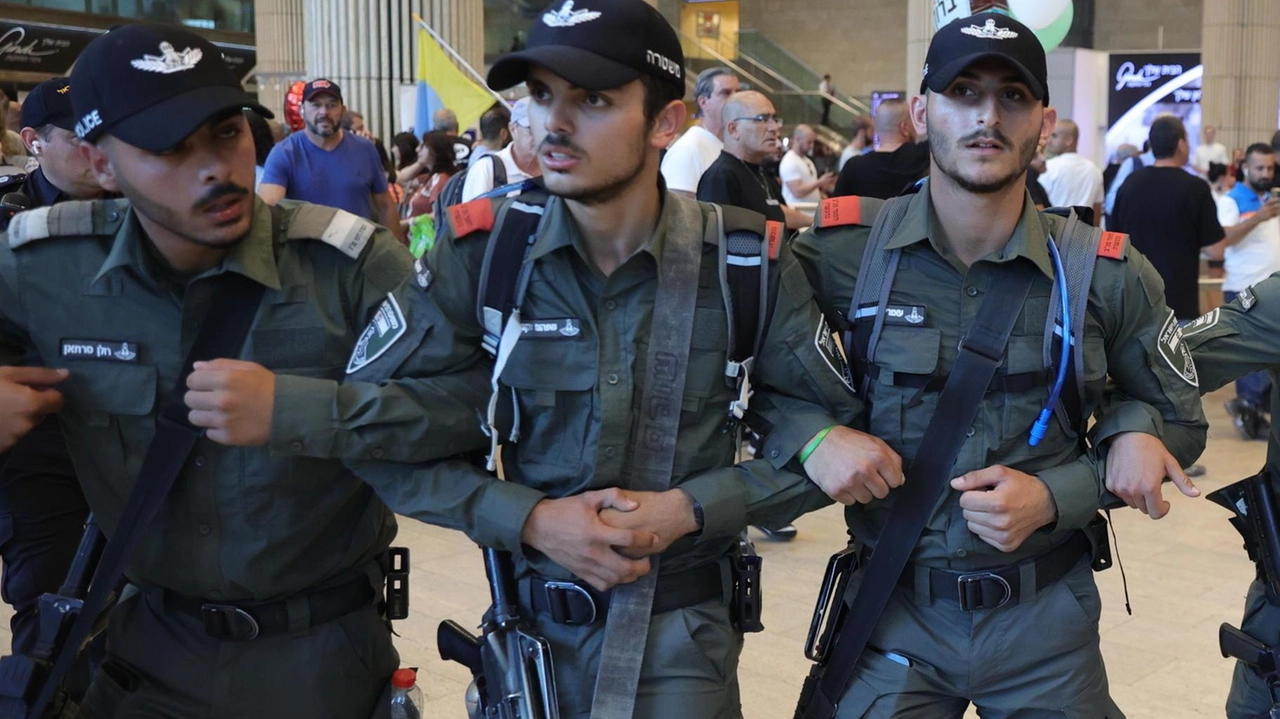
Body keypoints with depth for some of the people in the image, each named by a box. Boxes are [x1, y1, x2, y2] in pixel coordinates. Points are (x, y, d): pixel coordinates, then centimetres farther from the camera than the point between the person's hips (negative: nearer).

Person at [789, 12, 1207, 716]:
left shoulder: (1110, 276, -5)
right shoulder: (838, 254, -10)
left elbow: (1178, 421, 6)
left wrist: (1057, 495, -10)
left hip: (1047, 624, 2)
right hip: (893, 610, -1)